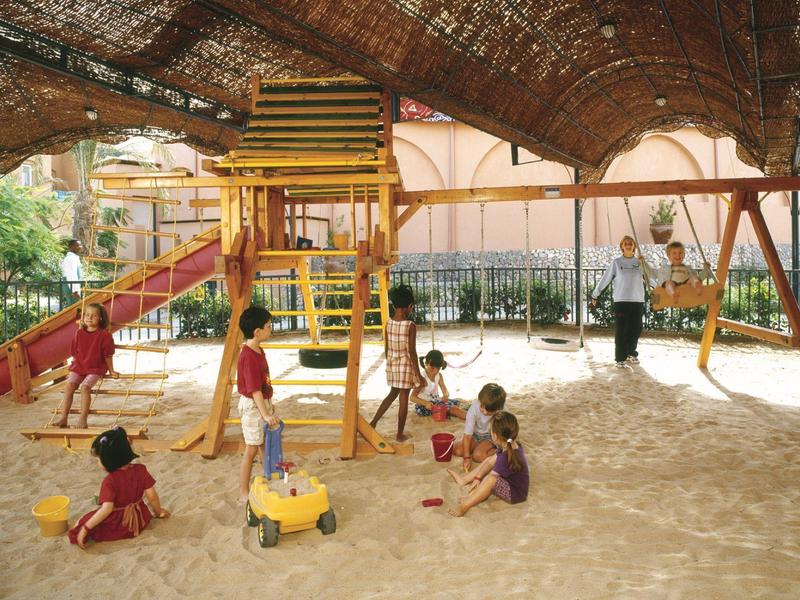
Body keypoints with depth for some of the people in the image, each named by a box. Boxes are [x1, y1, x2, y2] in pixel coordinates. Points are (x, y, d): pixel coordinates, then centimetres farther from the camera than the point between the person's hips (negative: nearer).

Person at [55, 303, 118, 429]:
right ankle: (63, 418, -18)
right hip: (78, 366, 4)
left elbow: (108, 355, -1)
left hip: (96, 368, -4)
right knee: (69, 385, -18)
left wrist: (111, 371, 4)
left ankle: (82, 419, -25)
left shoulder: (104, 335, -6)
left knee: (85, 387, -27)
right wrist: (72, 369, 13)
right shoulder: (79, 333, 7)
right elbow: (75, 354, 14)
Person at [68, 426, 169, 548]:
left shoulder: (110, 481, -24)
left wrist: (85, 528, -25)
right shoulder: (141, 470, -11)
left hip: (116, 526, -5)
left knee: (81, 523, 9)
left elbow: (106, 509, -30)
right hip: (140, 520, 5)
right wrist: (159, 511, 9)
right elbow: (152, 496, -7)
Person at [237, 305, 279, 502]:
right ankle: (244, 493, 11)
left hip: (263, 402, 9)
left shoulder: (258, 351, 6)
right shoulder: (248, 357, -24)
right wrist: (265, 414, -26)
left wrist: (269, 404, 21)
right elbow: (254, 390, -26)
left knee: (266, 444, 19)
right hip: (252, 406, -9)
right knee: (251, 449, -1)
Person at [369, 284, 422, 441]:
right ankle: (400, 434, 14)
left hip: (391, 364, 6)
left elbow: (386, 348, 6)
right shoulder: (410, 326, -17)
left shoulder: (388, 324, -2)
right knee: (404, 399, 5)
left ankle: (373, 422, 22)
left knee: (393, 393, 24)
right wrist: (418, 373, -9)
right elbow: (412, 352, -16)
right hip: (405, 365, -6)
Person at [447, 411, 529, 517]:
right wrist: (478, 477, -2)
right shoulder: (512, 446, -6)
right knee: (489, 459, 15)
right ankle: (464, 478, 25)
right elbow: (491, 461, 2)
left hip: (514, 494, -10)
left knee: (491, 480, -35)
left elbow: (489, 478, -23)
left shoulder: (506, 458, -33)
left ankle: (465, 506, -25)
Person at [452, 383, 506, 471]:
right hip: (475, 435, 3)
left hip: (491, 437, -3)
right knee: (457, 451, -17)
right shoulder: (474, 408, -27)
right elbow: (467, 435, -25)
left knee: (478, 455, -29)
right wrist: (467, 457, -29)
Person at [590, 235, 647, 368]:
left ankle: (631, 353, 27)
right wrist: (595, 296, 5)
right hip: (621, 301, -3)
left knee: (636, 330, 9)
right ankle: (620, 358, 4)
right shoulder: (616, 262, 1)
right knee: (621, 331, -2)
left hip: (637, 301, 3)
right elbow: (605, 280, 3)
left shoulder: (640, 262, 7)